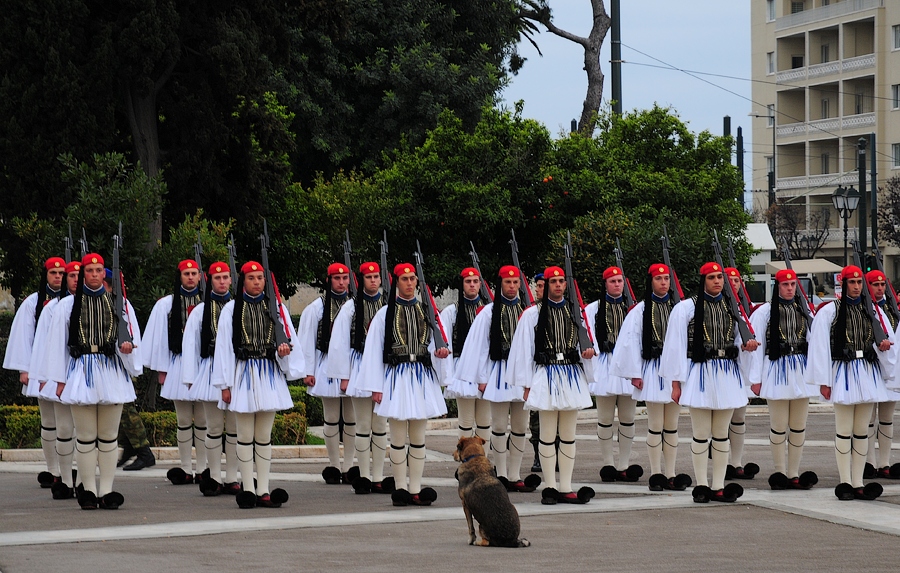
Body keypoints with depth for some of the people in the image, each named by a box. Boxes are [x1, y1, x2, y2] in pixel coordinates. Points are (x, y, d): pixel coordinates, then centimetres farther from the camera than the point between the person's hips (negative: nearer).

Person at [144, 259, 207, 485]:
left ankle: (202, 470, 7)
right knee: (183, 421, 4)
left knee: (203, 421, 1)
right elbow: (159, 338, 7)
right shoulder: (166, 304, 6)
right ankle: (186, 470, 8)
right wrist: (161, 370, 4)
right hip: (178, 364, 0)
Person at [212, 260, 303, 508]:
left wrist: (284, 350, -15)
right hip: (243, 375, -2)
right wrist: (225, 384, -6)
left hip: (269, 375, 2)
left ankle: (264, 491, 8)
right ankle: (248, 490, 6)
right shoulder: (231, 309, -1)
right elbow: (223, 346, -2)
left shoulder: (275, 307, 7)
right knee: (245, 436, 1)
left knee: (264, 437, 7)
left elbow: (289, 337, 10)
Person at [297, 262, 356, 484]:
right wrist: (308, 371, -2)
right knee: (332, 420, 3)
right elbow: (306, 340, 2)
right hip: (328, 365, -1)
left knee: (351, 419, 3)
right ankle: (334, 466, 11)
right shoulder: (317, 307, 0)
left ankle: (348, 467, 9)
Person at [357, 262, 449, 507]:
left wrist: (439, 352, -10)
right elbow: (373, 349, -1)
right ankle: (400, 488, 7)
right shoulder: (386, 313, -1)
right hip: (396, 376, -3)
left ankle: (415, 489, 8)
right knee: (398, 437, -1)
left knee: (418, 437, 5)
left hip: (422, 376, 3)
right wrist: (376, 386, -6)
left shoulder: (425, 311, 9)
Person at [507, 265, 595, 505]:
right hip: (546, 375, -4)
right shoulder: (533, 314, 0)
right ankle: (550, 487, 3)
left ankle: (566, 489, 7)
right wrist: (526, 384, -5)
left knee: (568, 436, 5)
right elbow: (524, 349, -1)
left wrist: (589, 350, -6)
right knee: (548, 435, -3)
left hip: (572, 376, 4)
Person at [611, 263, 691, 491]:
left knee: (672, 426, 7)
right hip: (652, 368, -3)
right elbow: (630, 341, -3)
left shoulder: (678, 308, 5)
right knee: (656, 425, 0)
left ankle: (670, 475, 10)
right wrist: (635, 374, -6)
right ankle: (656, 475, 6)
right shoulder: (641, 310, -2)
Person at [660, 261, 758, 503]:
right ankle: (701, 486, 7)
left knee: (722, 435, 7)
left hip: (727, 375, 4)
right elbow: (676, 345, -5)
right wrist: (676, 383, -8)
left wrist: (747, 344, -4)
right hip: (700, 376, -4)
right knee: (701, 435, -1)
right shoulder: (686, 308, -4)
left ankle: (718, 487, 10)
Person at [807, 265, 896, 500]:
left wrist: (883, 346, -12)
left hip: (868, 373, 4)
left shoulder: (874, 311, 10)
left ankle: (858, 483, 9)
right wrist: (823, 381, -9)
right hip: (843, 374, -4)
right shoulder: (830, 311, -3)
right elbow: (820, 346, -5)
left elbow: (887, 338, 13)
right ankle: (845, 482, 1)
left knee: (862, 432, 7)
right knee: (844, 431, -3)